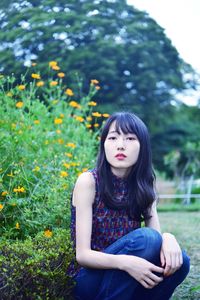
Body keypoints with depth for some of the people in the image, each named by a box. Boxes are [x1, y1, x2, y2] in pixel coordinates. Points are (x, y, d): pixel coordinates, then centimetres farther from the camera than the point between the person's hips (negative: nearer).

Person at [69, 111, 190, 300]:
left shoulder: (144, 186, 1)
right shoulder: (88, 181, -15)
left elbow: (158, 235, -6)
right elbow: (82, 254, -19)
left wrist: (168, 238, -29)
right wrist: (124, 262, -35)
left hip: (121, 281, 5)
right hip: (88, 280, -5)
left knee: (177, 261, -21)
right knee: (146, 238, -27)